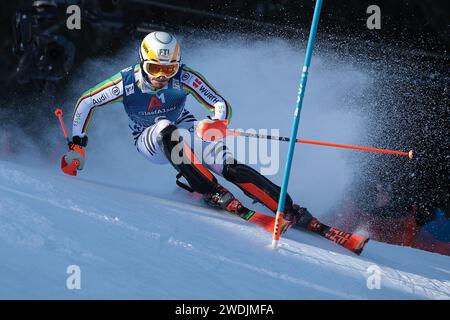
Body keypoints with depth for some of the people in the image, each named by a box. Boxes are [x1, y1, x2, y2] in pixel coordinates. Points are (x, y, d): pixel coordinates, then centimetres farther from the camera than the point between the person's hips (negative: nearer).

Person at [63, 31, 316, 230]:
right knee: (166, 128, -37)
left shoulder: (184, 78, -23)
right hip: (149, 141, 0)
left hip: (186, 131, 1)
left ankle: (293, 213, -25)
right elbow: (85, 103, -11)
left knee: (231, 167, -24)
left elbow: (221, 104, -22)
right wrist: (78, 145, -15)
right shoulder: (128, 83, -23)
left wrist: (217, 123, -45)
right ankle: (212, 192, -36)